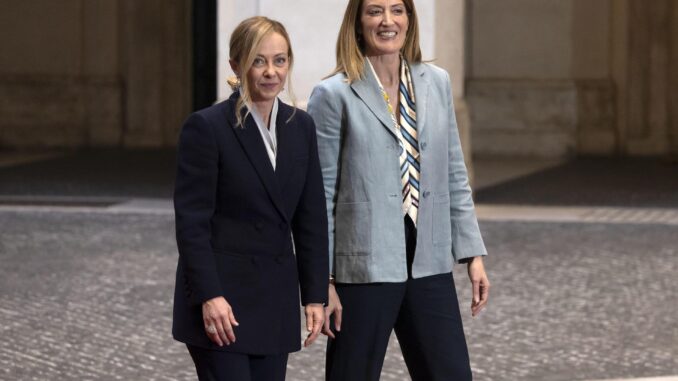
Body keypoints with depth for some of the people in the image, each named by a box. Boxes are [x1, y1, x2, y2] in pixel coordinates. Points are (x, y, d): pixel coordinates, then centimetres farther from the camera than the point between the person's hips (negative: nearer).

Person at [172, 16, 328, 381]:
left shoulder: (300, 126, 9)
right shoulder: (206, 127, -8)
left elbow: (311, 219, 11)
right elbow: (191, 220, -11)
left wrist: (315, 295, 6)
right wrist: (209, 297, -18)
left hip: (275, 302, 5)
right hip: (221, 298, -5)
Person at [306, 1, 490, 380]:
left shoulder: (437, 82, 9)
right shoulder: (334, 95, -5)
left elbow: (454, 175, 13)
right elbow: (319, 196, -5)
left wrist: (473, 253, 8)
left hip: (429, 265, 4)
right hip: (364, 269, -4)